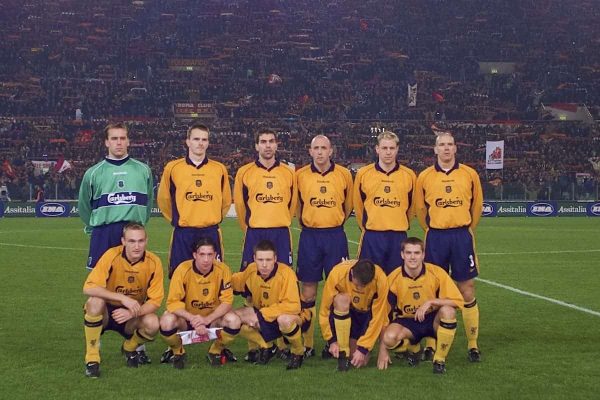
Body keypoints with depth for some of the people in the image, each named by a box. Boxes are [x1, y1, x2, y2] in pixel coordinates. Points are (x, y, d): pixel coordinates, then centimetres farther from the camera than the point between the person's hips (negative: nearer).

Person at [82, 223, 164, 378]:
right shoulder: (112, 256, -20)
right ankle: (92, 358, -20)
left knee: (152, 323, -29)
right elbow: (88, 288, -29)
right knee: (95, 301, -34)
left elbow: (155, 301, -13)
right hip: (105, 312, -2)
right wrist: (123, 298, -37)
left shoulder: (154, 262, -14)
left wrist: (132, 313, -31)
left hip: (133, 317, 2)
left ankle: (129, 348, 7)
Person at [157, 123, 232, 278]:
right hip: (183, 234, -1)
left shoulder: (219, 169, 6)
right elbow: (163, 199, 12)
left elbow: (226, 201, 18)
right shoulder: (173, 167, 2)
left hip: (211, 233, 1)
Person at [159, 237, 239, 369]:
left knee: (233, 321, -29)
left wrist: (207, 319, -32)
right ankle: (177, 352, 2)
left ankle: (216, 351, 4)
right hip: (186, 317, -1)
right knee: (167, 321, -33)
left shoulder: (222, 270, -16)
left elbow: (227, 302, -16)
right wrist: (192, 319, -37)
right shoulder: (183, 270, -20)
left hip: (212, 317, 1)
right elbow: (173, 302, -21)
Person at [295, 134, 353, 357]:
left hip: (335, 236, 0)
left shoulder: (344, 175, 1)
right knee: (308, 290, 2)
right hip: (309, 236, 0)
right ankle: (307, 344, 7)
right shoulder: (300, 175, 1)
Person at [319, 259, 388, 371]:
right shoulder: (337, 274, -32)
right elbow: (325, 308, -21)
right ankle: (343, 354, -24)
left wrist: (363, 348, -25)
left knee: (360, 361, -13)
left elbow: (377, 317, -24)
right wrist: (332, 340, -23)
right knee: (341, 299, -37)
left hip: (366, 314, 1)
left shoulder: (380, 280, -32)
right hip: (343, 312, 0)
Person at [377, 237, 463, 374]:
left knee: (448, 310, -33)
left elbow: (457, 301, -15)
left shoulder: (436, 273, -15)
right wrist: (383, 350, -10)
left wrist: (431, 302, -30)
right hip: (407, 323, 0)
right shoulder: (393, 279, -13)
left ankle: (440, 360, -13)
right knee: (390, 337, -32)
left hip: (433, 321, 0)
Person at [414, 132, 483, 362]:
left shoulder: (469, 174, 2)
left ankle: (473, 345, 8)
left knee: (467, 291, 1)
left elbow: (477, 205, 12)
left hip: (462, 236, 0)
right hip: (435, 238, 0)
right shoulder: (425, 177, 2)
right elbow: (420, 208, 12)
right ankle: (430, 343, 11)